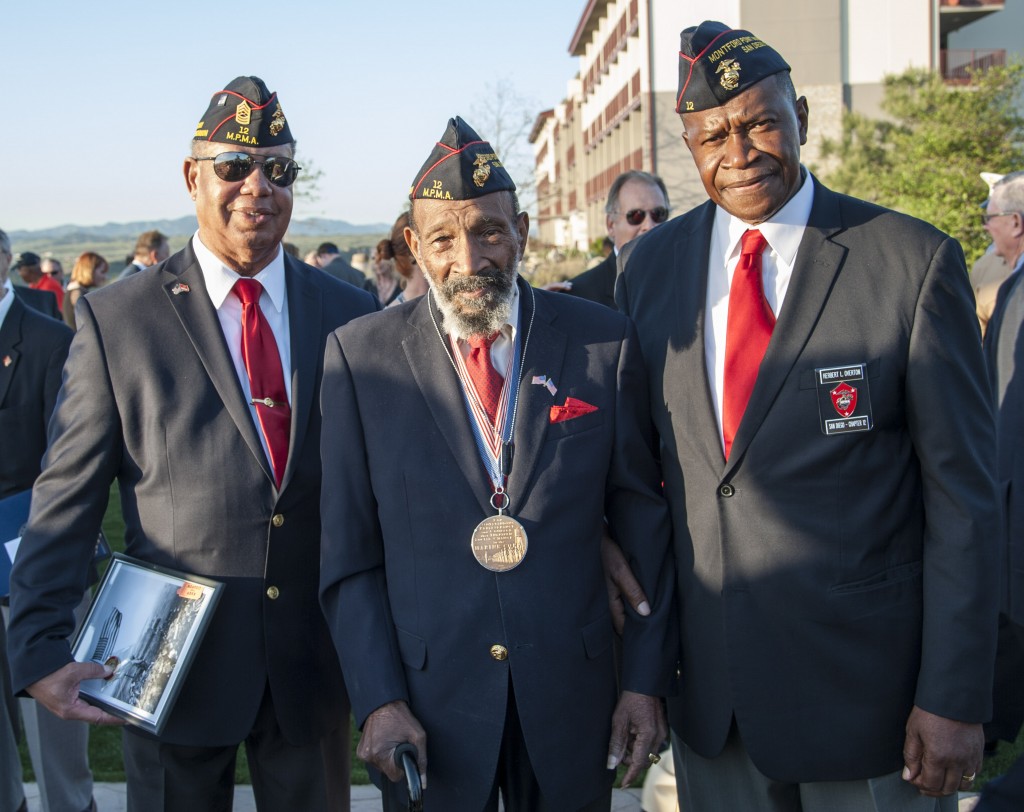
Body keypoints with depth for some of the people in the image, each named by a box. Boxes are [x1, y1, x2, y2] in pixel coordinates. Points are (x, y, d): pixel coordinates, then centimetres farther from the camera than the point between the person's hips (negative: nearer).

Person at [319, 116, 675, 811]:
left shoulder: (604, 341, -3)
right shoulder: (359, 355, -4)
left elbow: (644, 522, 2)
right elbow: (349, 554, -2)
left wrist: (647, 680, 0)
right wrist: (378, 701, -8)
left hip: (572, 691, 1)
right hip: (428, 699, -1)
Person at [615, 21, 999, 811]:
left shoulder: (915, 261, -10)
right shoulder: (649, 265, 2)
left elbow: (963, 494, -9)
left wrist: (955, 699, -10)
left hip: (867, 679, -3)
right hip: (707, 676, 4)